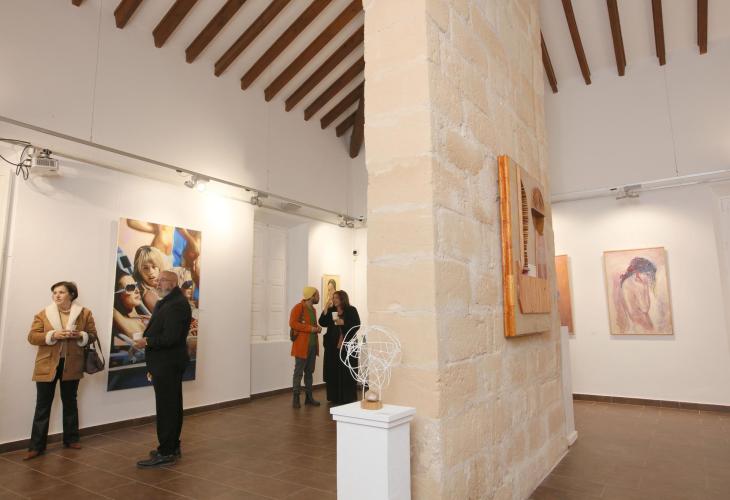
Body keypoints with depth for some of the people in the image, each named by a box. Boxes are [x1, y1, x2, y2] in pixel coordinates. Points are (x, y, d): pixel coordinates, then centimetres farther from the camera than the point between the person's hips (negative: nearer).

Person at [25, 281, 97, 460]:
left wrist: (80, 335, -17)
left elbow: (92, 335, 4)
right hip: (47, 366, -1)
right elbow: (32, 336, -5)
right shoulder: (43, 314, 0)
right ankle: (36, 445, 11)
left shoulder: (85, 313, 0)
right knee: (43, 405, 2)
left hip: (71, 365, 1)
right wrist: (52, 335, -21)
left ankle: (71, 439, 27)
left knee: (70, 403, 14)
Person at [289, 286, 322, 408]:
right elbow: (293, 323, -21)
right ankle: (296, 398, 4)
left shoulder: (313, 309, 16)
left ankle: (309, 396, 20)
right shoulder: (298, 307, -11)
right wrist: (310, 328, -20)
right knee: (298, 372, -3)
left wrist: (317, 327, 7)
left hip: (313, 345, 8)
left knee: (309, 371, 13)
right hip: (302, 345, -8)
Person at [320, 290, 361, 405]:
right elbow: (322, 323, 2)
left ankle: (348, 398, 5)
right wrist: (325, 309, -5)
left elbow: (357, 325, -7)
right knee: (333, 372, 4)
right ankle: (335, 397, 13)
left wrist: (343, 322, -16)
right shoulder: (331, 311, 13)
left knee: (347, 372, -3)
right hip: (332, 346, 4)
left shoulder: (351, 310, 0)